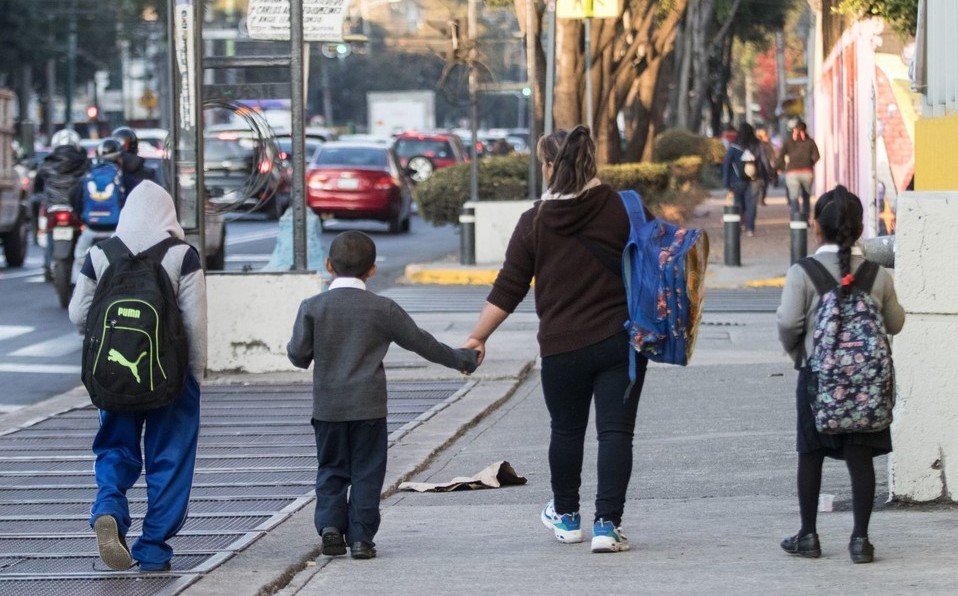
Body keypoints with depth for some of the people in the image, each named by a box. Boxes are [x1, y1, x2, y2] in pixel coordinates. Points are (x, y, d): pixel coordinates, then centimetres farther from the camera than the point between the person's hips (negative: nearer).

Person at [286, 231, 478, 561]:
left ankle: (330, 524, -5)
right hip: (369, 407, -1)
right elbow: (421, 342, 4)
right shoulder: (383, 309, -3)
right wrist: (461, 359, 17)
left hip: (328, 406, 1)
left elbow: (298, 355, -5)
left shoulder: (312, 307, -4)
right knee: (366, 473, 5)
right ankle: (361, 537, 2)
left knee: (331, 469, 12)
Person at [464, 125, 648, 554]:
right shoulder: (622, 209, -4)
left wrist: (477, 337, 9)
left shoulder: (535, 222, -3)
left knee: (566, 431, 18)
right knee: (615, 432, 0)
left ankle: (566, 517, 34)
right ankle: (607, 524, -8)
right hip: (621, 341, 0)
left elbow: (508, 289, 0)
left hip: (562, 348, 0)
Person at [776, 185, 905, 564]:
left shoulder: (803, 273, -10)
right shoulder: (878, 274, -2)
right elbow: (895, 324, 5)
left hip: (817, 373, -1)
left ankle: (808, 536, 18)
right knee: (860, 458, 4)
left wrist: (795, 352, 4)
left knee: (811, 454, 12)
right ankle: (860, 538, 2)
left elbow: (788, 322, -15)